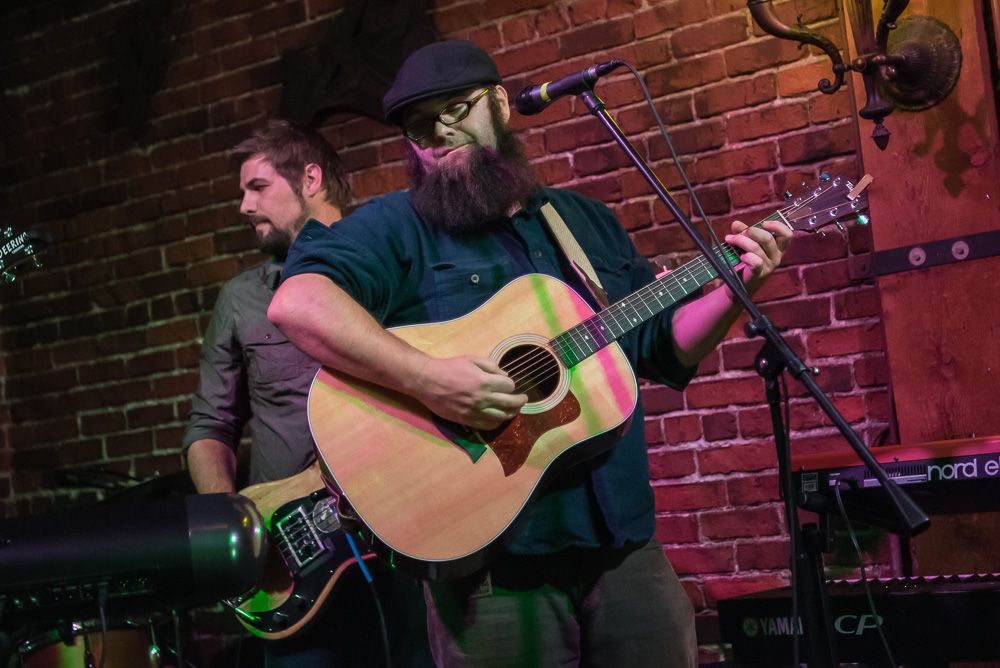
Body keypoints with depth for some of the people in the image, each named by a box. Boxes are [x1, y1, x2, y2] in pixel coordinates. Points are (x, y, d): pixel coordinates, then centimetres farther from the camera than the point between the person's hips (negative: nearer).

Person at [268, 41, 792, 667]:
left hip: (624, 540, 5)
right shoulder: (397, 227, -3)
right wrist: (425, 376, -31)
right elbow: (297, 301, -21)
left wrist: (736, 289, 3)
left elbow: (665, 348, 20)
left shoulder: (590, 221, 16)